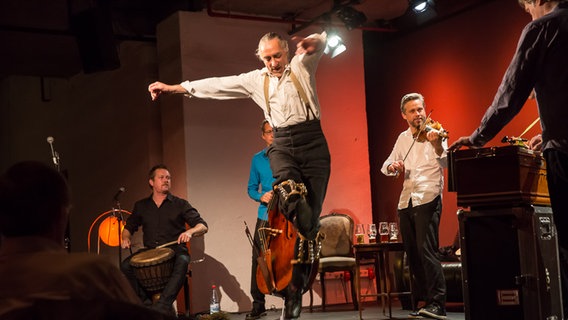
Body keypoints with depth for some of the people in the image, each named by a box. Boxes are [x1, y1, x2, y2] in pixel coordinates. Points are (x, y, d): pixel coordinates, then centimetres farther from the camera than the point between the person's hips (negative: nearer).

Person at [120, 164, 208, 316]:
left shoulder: (180, 204, 6)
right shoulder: (141, 206, 14)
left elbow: (203, 226, 0)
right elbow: (129, 227, 25)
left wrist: (190, 232, -22)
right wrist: (126, 238, 1)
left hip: (175, 249, -2)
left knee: (182, 262, -37)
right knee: (125, 266, -25)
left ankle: (161, 306, -42)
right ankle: (147, 305, -21)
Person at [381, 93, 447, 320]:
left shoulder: (435, 134, -3)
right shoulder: (403, 138, 15)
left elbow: (445, 163, -19)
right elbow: (386, 167, 17)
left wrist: (436, 144, -39)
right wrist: (392, 166, -7)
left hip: (428, 199, -6)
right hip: (405, 202, 6)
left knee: (426, 250, -17)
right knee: (412, 254, 9)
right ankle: (421, 301, 18)